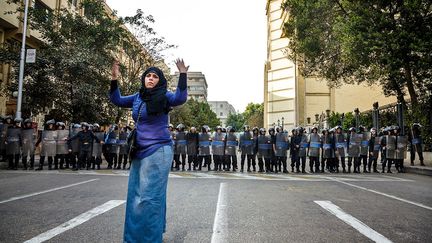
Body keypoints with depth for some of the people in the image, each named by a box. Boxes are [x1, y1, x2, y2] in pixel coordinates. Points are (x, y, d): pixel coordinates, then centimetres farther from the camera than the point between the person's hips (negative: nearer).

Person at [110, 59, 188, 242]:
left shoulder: (163, 97, -7)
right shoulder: (137, 97, 11)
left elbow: (180, 98, -25)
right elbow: (117, 100, 19)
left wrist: (183, 75, -34)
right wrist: (114, 80, 8)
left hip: (158, 151, -7)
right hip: (140, 152, 7)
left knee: (149, 197, -7)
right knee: (136, 195, 17)